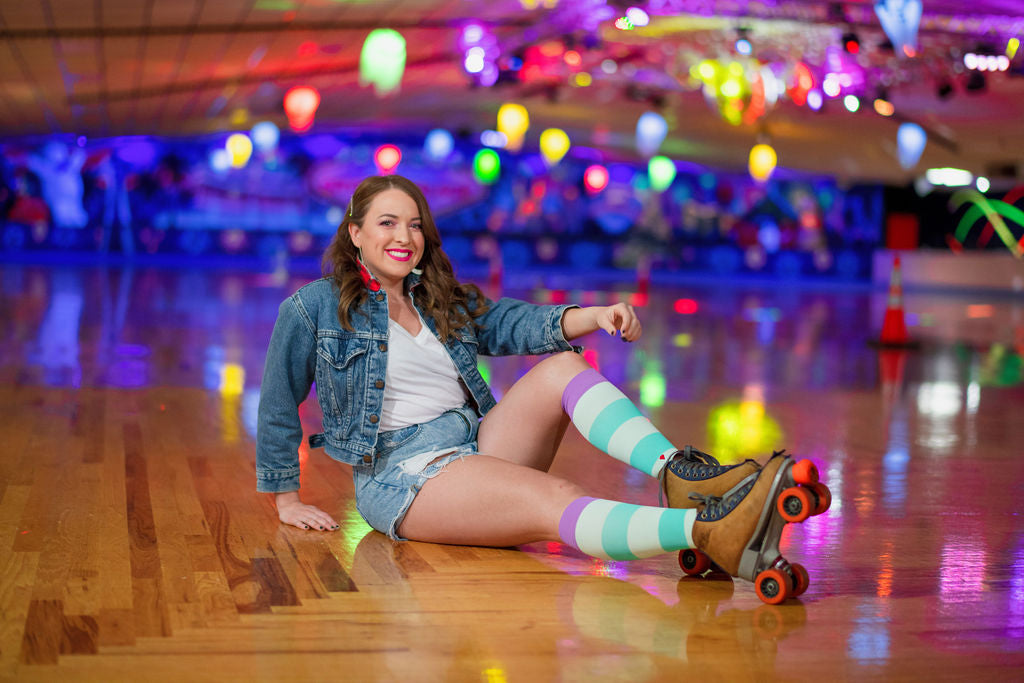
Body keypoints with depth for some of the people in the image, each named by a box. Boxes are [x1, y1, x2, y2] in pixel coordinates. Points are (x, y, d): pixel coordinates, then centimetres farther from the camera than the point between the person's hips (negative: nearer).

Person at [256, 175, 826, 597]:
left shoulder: (447, 304, 18)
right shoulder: (315, 308, 3)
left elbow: (520, 323, 3)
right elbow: (279, 404, 6)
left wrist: (595, 315, -17)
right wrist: (288, 501, 6)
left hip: (479, 445, 6)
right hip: (403, 475, -6)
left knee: (562, 367, -22)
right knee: (557, 501, -33)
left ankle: (681, 473, -41)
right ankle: (709, 530, -58)